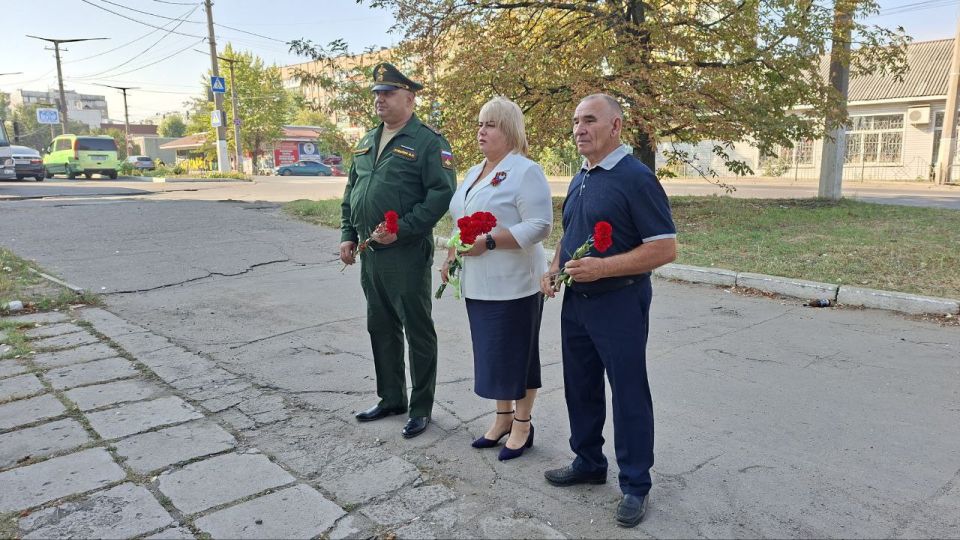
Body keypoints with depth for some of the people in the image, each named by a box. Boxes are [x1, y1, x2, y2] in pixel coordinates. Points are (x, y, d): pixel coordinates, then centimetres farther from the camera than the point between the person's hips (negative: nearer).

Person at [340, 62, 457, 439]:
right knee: (381, 328, 16)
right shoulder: (367, 142, 16)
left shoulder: (428, 141, -9)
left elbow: (442, 193, -18)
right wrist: (347, 235, 11)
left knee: (417, 331, 3)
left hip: (407, 254, -8)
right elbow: (351, 192, 21)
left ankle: (421, 408, 17)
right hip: (369, 253, 8)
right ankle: (391, 398, 32)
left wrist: (401, 230, -21)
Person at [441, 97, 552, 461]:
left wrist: (488, 242, -23)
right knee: (491, 352, 14)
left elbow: (539, 226, -19)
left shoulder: (525, 172, -10)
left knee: (517, 354, 3)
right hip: (478, 284, 8)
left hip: (513, 284, -8)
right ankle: (503, 418, 30)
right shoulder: (474, 173, 16)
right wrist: (451, 258, 13)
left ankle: (522, 424, 19)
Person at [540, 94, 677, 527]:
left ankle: (635, 485, 19)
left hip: (618, 304, -8)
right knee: (580, 388, 17)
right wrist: (554, 270, 4)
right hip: (575, 301, 8)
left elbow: (665, 248, -18)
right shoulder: (579, 180, 11)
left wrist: (602, 268, -25)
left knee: (628, 394, 4)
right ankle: (588, 462, 36)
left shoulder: (635, 178, -14)